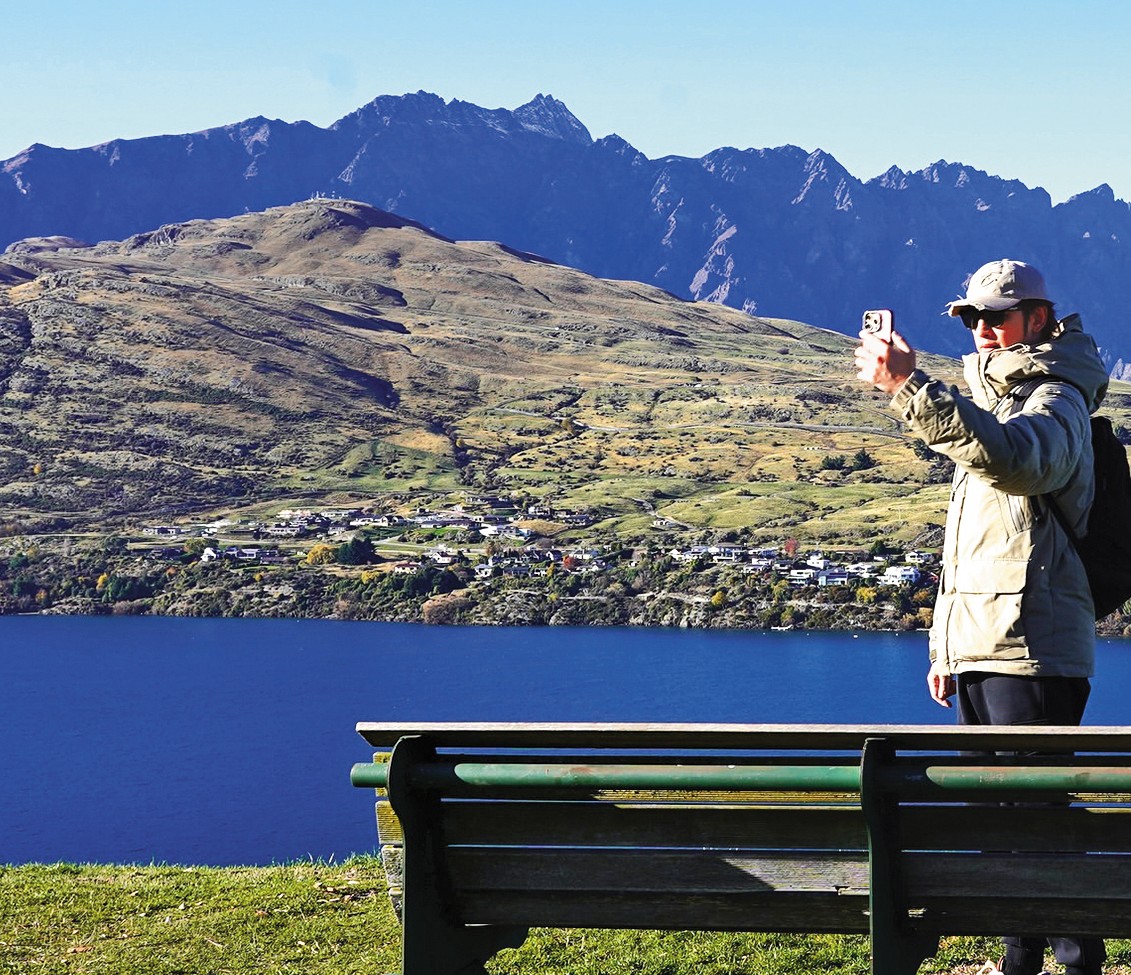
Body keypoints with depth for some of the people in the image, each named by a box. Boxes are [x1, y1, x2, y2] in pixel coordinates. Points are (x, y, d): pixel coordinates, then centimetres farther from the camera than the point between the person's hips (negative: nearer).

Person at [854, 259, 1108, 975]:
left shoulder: (1056, 402, -7)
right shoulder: (993, 403, 24)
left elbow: (1015, 457, -34)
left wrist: (911, 387, -38)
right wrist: (944, 644, 22)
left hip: (1032, 653, -9)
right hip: (979, 648, 9)